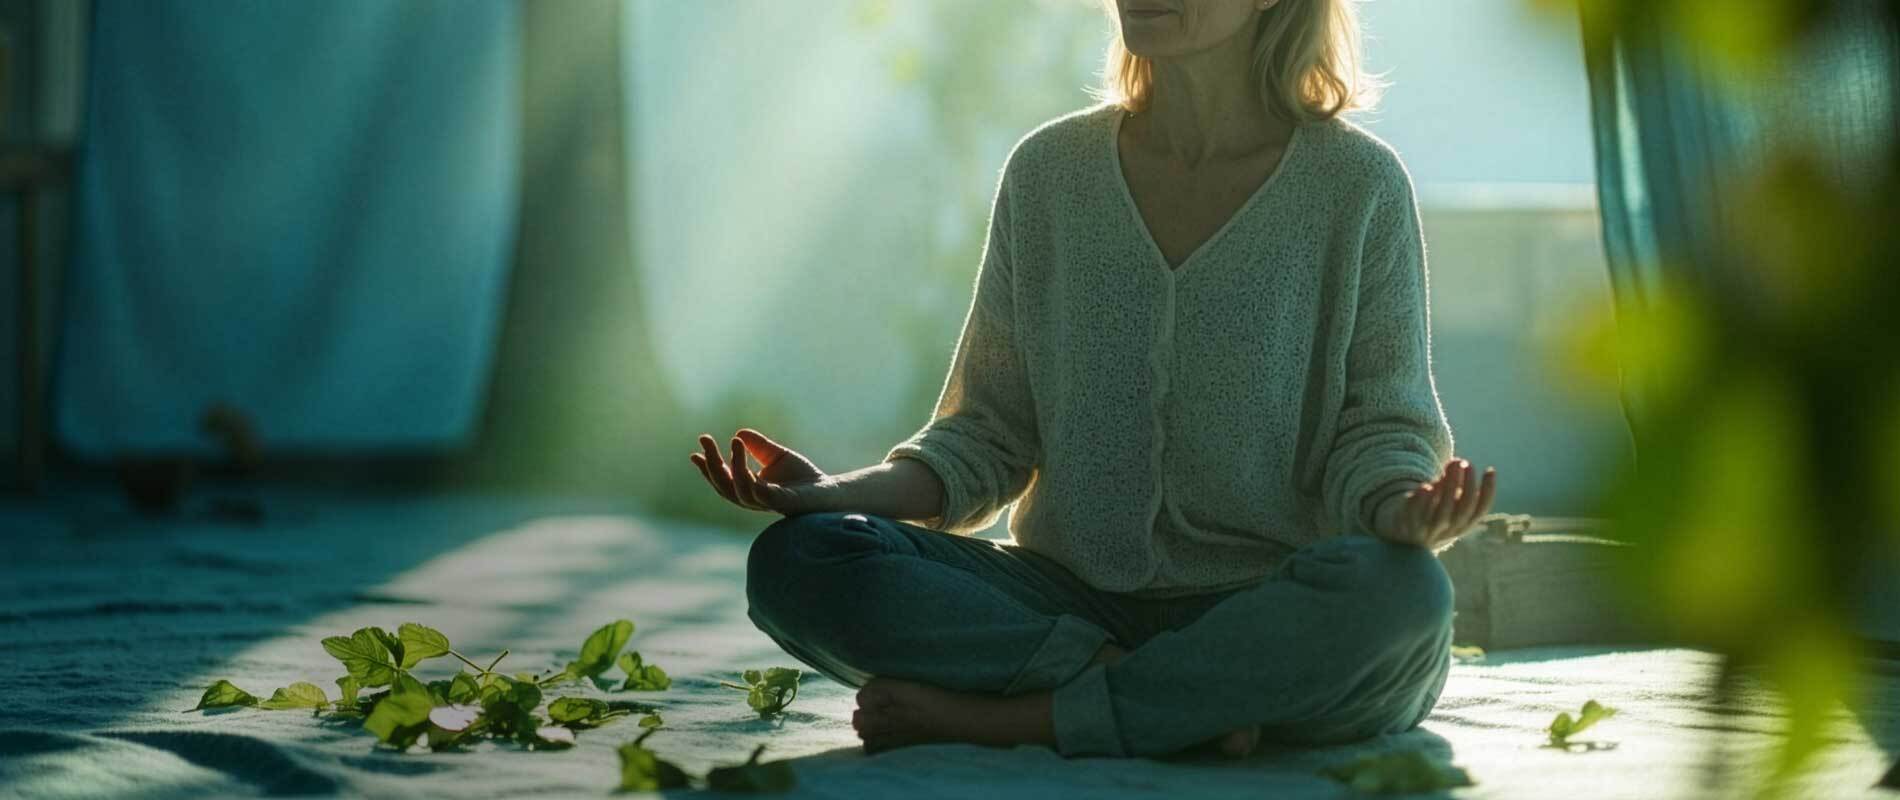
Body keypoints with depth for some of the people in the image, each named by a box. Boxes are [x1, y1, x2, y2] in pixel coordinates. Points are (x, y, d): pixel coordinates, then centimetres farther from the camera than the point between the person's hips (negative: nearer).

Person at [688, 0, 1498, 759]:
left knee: (1398, 591, -37)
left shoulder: (1356, 183, 0)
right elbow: (989, 435, 9)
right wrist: (846, 493, -10)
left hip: (1269, 615, -2)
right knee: (799, 559, -21)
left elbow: (1380, 433, -1)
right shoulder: (1050, 171, 8)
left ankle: (993, 715, -25)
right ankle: (1193, 704, -24)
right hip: (1075, 601, 3)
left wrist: (1408, 511, -25)